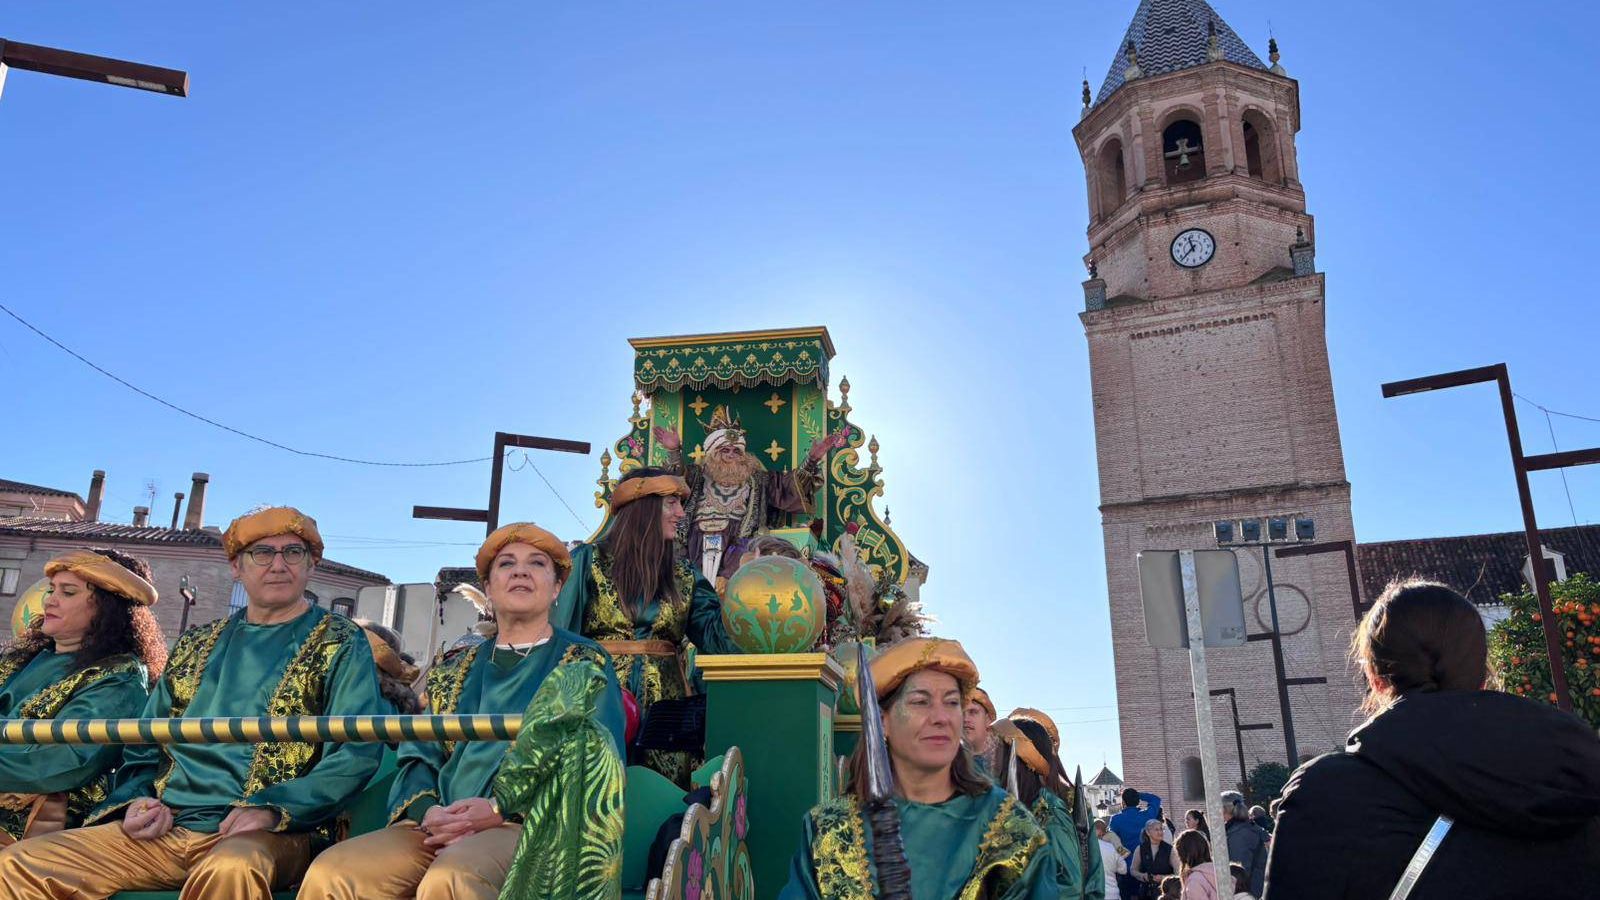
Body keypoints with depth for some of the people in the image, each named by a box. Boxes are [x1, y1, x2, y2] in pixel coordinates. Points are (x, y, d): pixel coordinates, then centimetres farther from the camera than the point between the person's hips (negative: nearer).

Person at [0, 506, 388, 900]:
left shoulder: (341, 645, 4)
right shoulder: (195, 646, 20)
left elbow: (358, 754, -6)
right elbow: (145, 746, 24)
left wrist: (271, 810, -18)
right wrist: (137, 799, 2)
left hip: (269, 835, -5)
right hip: (165, 829, 6)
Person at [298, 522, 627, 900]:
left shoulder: (585, 663, 8)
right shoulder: (451, 668, 21)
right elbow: (418, 756, 15)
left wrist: (502, 810, -14)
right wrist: (427, 811, -8)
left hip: (536, 826, -4)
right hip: (441, 830, 5)